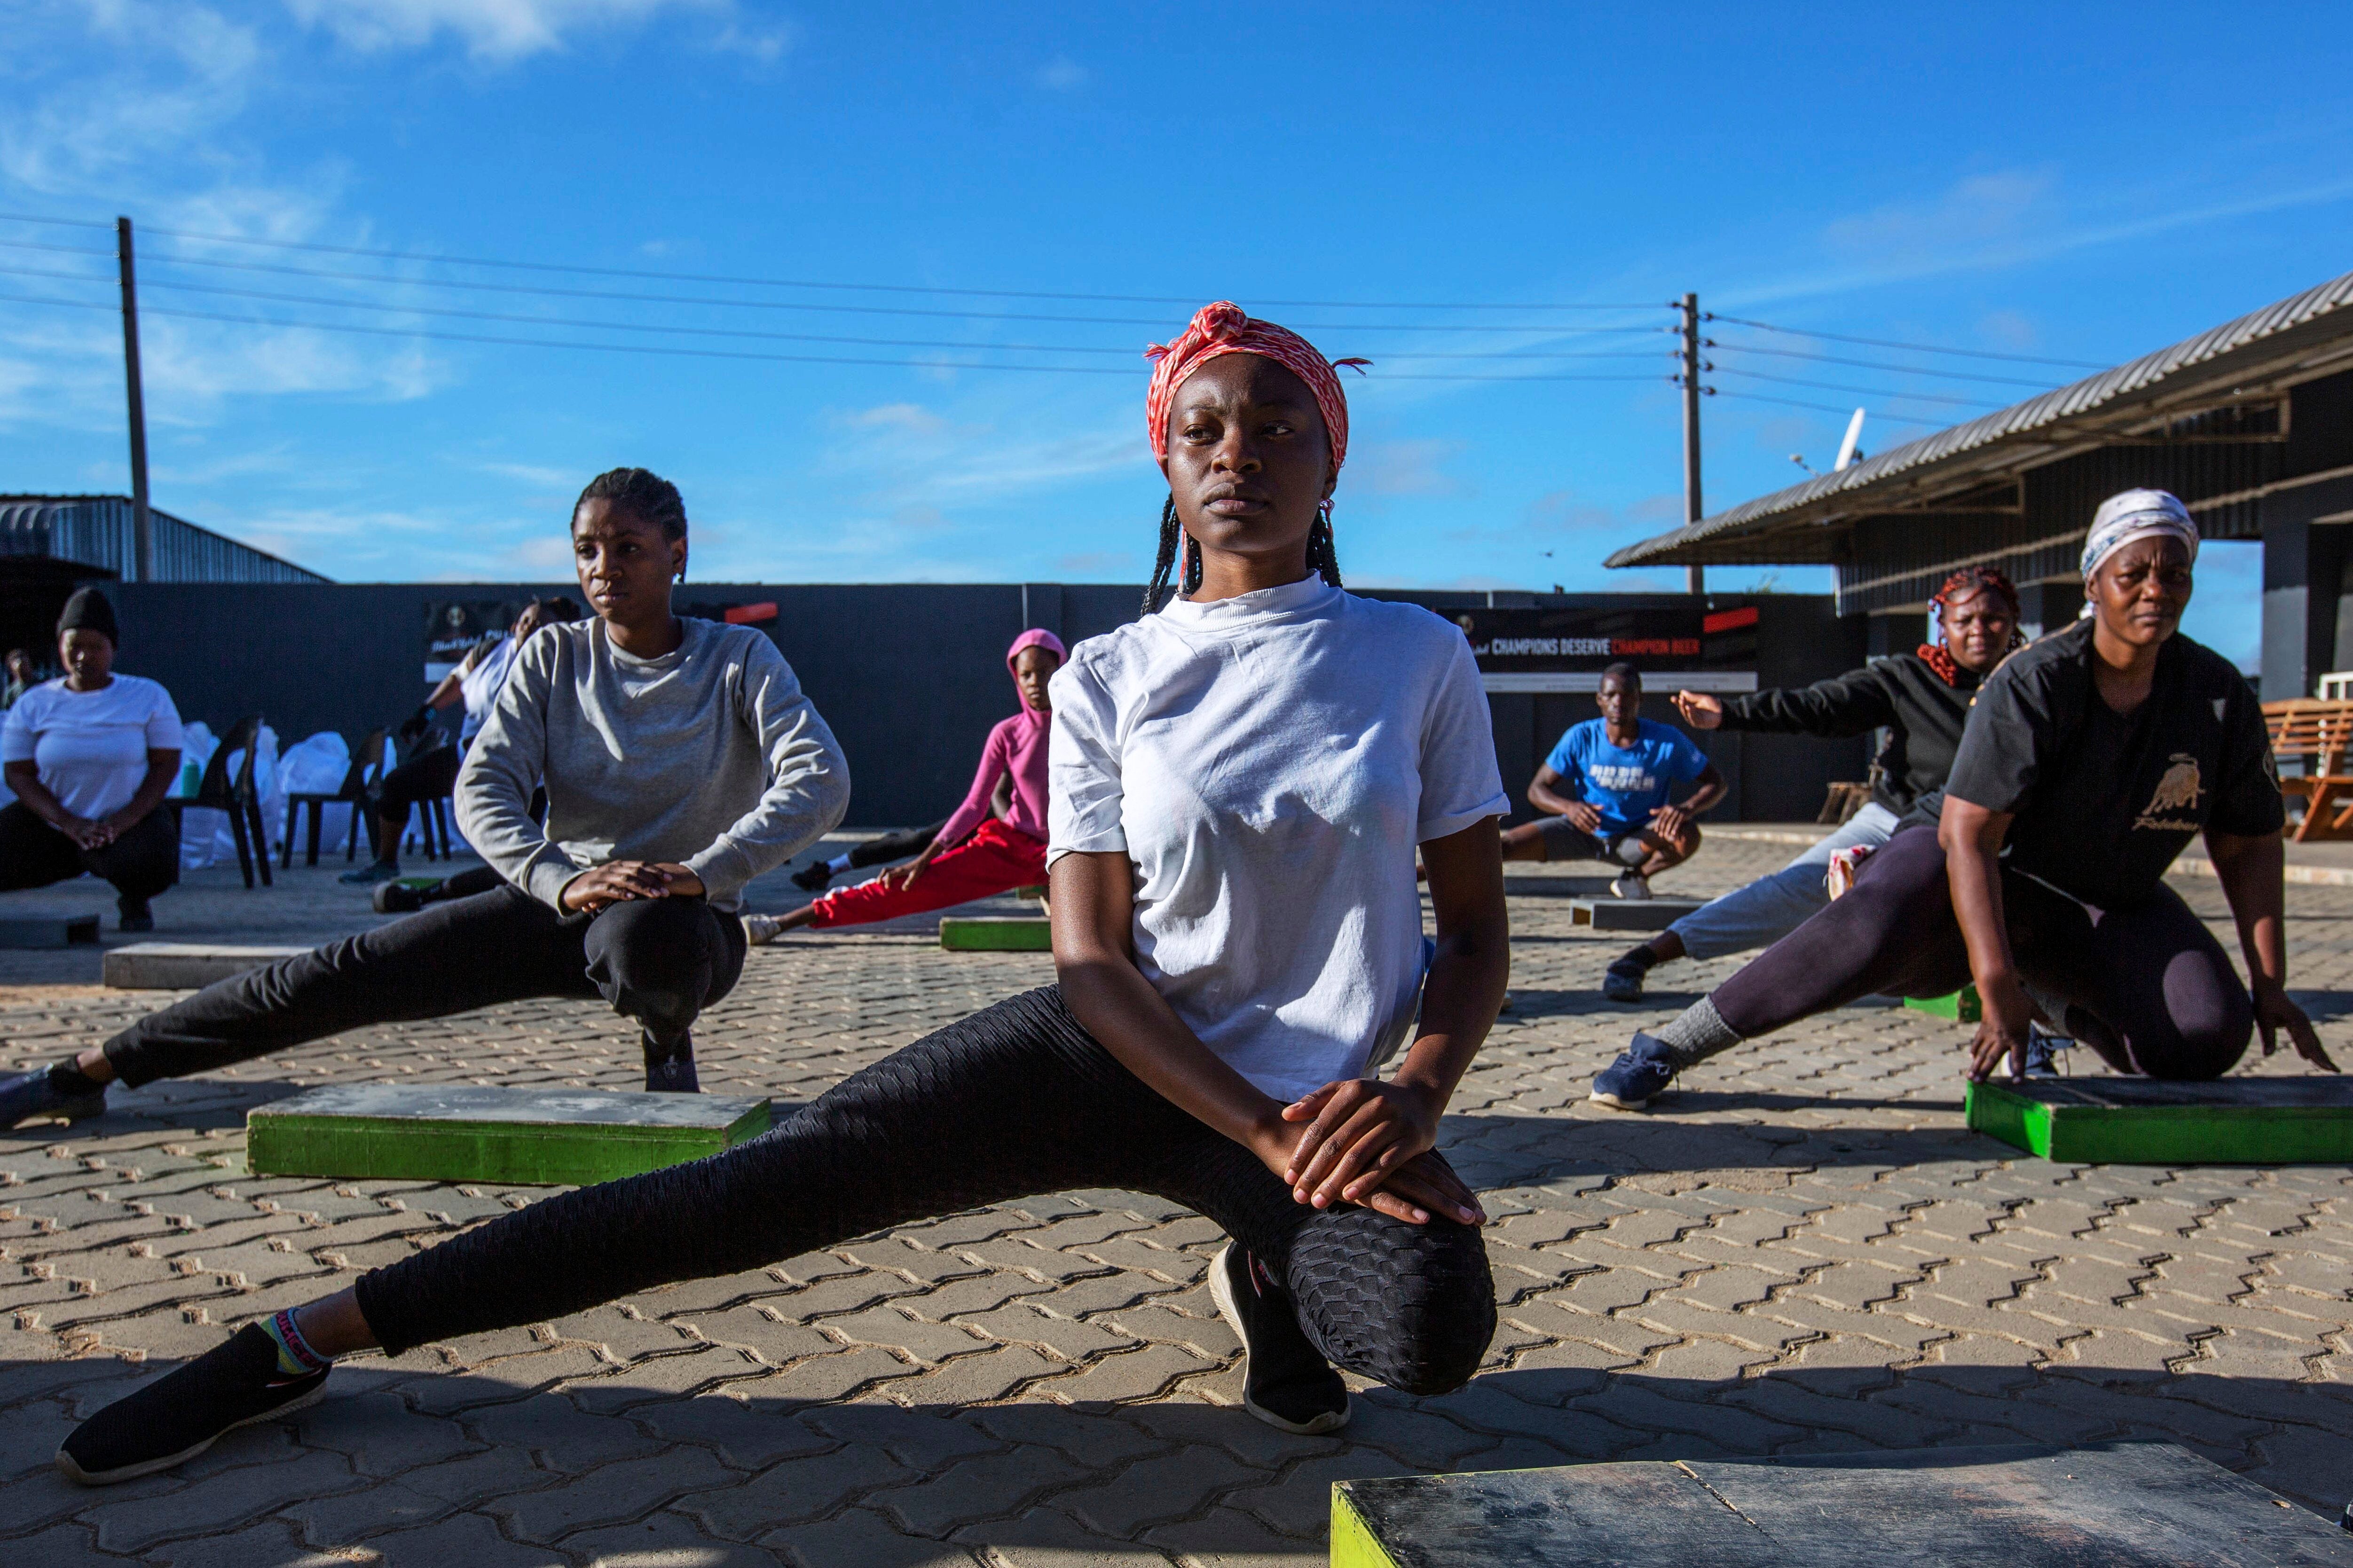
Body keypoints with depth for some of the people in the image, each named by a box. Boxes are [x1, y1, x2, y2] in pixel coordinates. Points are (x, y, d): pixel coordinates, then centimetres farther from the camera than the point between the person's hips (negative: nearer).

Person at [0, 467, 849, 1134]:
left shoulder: (739, 659, -9)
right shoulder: (553, 656, -1)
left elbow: (821, 782, -21)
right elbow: (482, 789, -10)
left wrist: (699, 875, -34)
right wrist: (562, 881, -29)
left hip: (693, 921, -3)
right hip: (558, 902, 3)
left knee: (643, 935, -41)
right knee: (351, 971, -8)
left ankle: (667, 1037, -7)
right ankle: (90, 1070, 4)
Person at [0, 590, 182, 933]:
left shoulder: (149, 697, -3)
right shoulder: (34, 704, 1)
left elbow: (167, 764, -5)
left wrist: (125, 820, -19)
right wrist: (69, 823, -19)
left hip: (131, 819, -2)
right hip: (52, 824, 2)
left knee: (152, 866, -33)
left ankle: (134, 903, 6)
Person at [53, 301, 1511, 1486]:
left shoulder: (1422, 656, 0)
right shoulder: (1108, 679, -2)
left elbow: (1479, 930, 2)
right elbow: (1093, 959, -7)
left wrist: (1415, 1094, -18)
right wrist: (1271, 1135, -19)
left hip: (1332, 1095, 1)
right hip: (1112, 1056, 0)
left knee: (1437, 1326, -32)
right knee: (740, 1196, -11)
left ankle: (1272, 1279, 4)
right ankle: (299, 1339, 3)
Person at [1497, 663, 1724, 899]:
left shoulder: (1667, 741, -13)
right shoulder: (1581, 737, -11)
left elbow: (1716, 783, -7)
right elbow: (1537, 789, -8)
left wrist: (1687, 808, -30)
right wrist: (1569, 807, -31)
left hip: (1638, 841, 0)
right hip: (1583, 833, 0)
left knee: (1688, 836, -32)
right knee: (1505, 846, -23)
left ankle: (1637, 877, -1)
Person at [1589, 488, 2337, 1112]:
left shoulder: (2221, 697, -7)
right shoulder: (2034, 683, -20)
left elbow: (2250, 845, 4)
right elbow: (1967, 834, -26)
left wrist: (2270, 986, -1)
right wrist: (1995, 982, -34)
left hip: (2113, 905, 5)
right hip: (1979, 866, -5)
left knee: (2211, 1033, -21)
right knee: (1872, 929, -37)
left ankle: (2052, 1004, 11)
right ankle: (1667, 1048, -30)